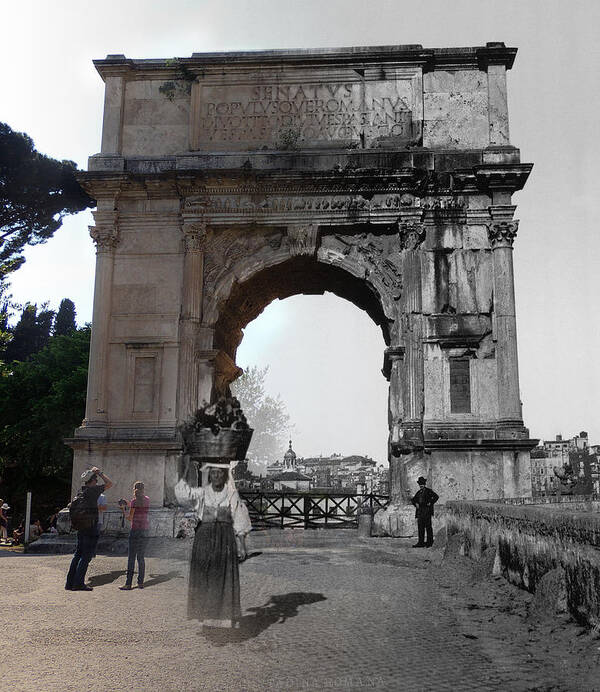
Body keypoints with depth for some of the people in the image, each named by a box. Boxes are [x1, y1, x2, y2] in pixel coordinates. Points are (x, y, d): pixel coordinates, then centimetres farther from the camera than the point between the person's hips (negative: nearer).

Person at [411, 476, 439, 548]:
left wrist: (430, 503, -12)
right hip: (420, 512, 6)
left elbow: (436, 496, -12)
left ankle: (430, 542, 1)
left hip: (427, 511, -6)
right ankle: (421, 542, 6)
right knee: (420, 527, 4)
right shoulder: (418, 492, 18)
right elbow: (413, 500, 28)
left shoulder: (428, 491, -1)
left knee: (428, 527, -4)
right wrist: (416, 504, 8)